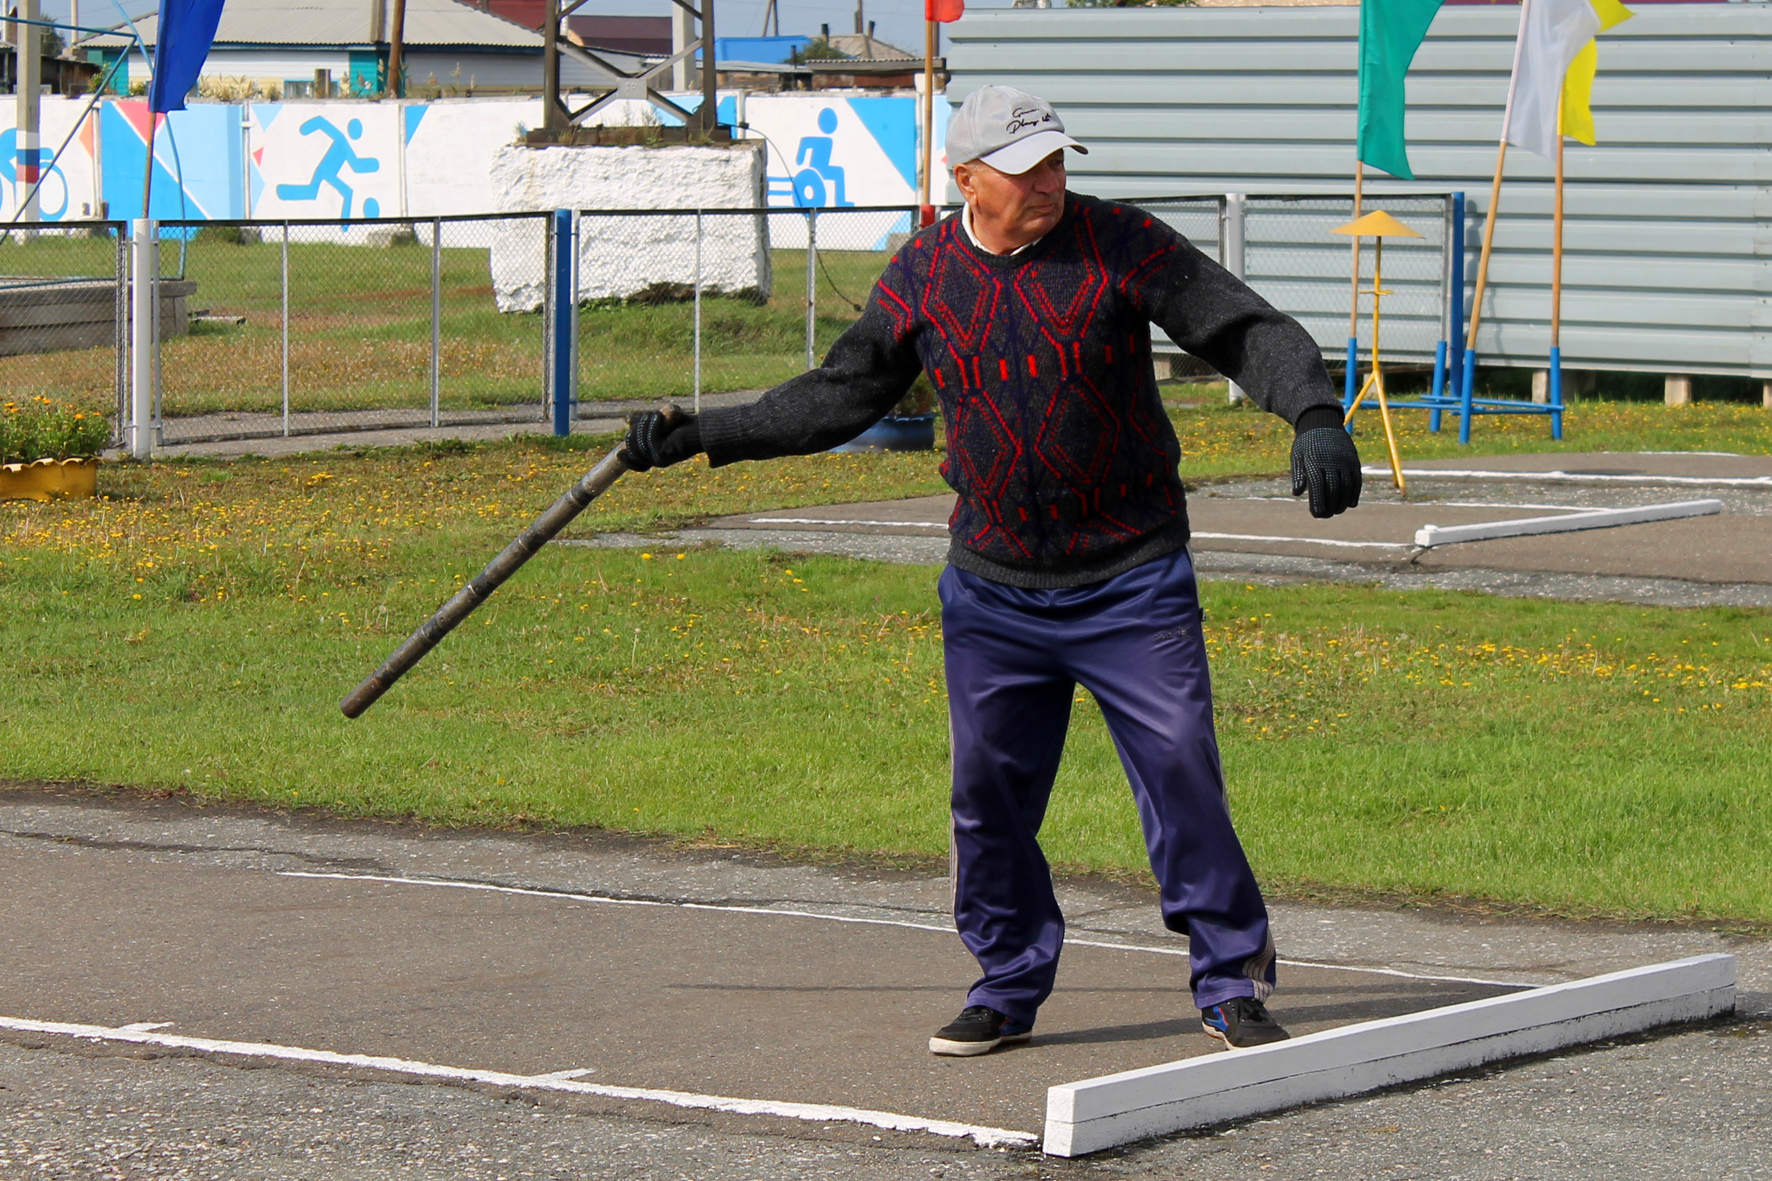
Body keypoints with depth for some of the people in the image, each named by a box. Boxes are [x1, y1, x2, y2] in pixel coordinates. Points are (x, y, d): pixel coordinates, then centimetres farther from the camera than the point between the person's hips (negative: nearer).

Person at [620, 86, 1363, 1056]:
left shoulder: (1121, 244, -9)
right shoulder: (920, 276, 1)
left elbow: (1250, 331, -9)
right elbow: (842, 395, 12)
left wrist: (1314, 418, -27)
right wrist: (705, 435, 8)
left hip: (1133, 581, -3)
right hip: (991, 586, 3)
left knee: (1182, 773, -7)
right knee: (988, 790, 5)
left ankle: (1231, 983, 6)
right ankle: (1010, 986, 21)